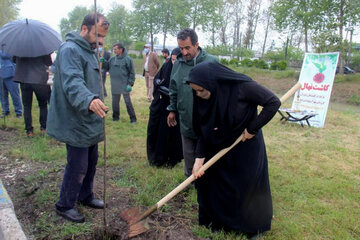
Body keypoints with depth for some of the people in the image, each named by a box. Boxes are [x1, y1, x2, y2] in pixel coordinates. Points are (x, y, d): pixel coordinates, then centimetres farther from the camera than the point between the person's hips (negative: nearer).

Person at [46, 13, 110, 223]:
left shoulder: (89, 51, 14)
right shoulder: (70, 50, -19)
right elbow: (72, 82, -36)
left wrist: (97, 103, 26)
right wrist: (89, 100, -54)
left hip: (89, 121, 10)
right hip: (76, 123, -10)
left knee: (92, 161, 19)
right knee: (77, 167, 0)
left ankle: (86, 196, 39)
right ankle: (65, 205, 21)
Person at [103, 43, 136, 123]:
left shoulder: (127, 59, -7)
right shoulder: (112, 59, 6)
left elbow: (132, 73, -7)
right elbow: (107, 68, 14)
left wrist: (130, 84, -12)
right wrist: (103, 62, -4)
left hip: (124, 85, -5)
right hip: (114, 85, 5)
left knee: (128, 102, 0)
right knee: (115, 102, 12)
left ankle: (133, 118, 9)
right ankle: (115, 117, 26)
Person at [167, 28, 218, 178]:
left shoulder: (212, 62, -10)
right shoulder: (178, 64, 3)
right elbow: (173, 90, 15)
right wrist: (172, 110, 16)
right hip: (186, 121, 4)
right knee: (188, 154, 17)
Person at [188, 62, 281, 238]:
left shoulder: (242, 86, -27)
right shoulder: (202, 98, -12)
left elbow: (274, 102, -21)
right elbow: (203, 131, -7)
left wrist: (252, 128, -21)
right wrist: (199, 158, -15)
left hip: (246, 148, -4)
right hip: (219, 147, 4)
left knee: (247, 188, 8)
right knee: (215, 183, 8)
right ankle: (219, 222, 33)